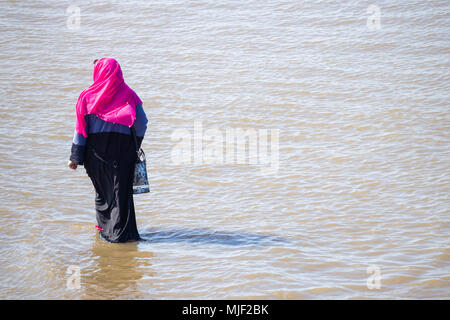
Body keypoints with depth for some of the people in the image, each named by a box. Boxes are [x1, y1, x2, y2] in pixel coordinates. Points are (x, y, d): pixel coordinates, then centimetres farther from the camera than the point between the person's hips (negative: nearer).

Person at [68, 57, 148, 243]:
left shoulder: (88, 96, -5)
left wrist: (75, 157, 1)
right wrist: (134, 147, 10)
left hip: (96, 150, 1)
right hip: (123, 149, -1)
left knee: (102, 189, 18)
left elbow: (81, 128, -5)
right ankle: (119, 232, 1)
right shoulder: (128, 94, -4)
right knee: (121, 190, 3)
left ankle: (105, 226, 28)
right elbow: (142, 123, -6)